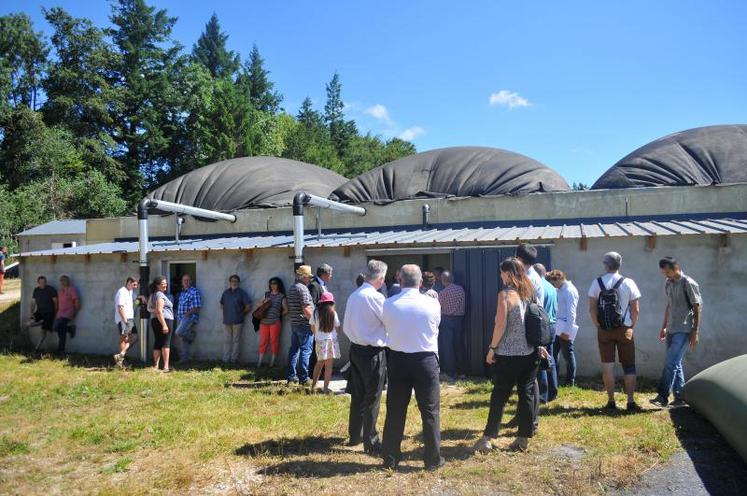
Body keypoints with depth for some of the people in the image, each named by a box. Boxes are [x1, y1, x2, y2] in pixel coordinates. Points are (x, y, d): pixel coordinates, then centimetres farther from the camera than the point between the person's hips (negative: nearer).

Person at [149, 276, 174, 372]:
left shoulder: (153, 295, 17)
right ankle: (166, 366, -7)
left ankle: (155, 366, 8)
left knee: (157, 343, 9)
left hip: (154, 320, 9)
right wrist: (164, 325, -24)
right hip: (165, 320, -9)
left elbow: (149, 309, 23)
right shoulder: (160, 295, -13)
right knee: (166, 343, -5)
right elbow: (159, 311, -21)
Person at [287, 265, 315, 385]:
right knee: (305, 350, -4)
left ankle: (291, 377, 17)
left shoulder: (291, 288, 14)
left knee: (294, 349, 12)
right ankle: (304, 378, -2)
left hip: (294, 323, 9)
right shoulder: (302, 288, -15)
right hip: (304, 324, -9)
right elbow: (306, 309, -20)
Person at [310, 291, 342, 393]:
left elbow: (312, 328, 4)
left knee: (319, 363, 18)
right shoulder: (333, 313, -8)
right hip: (331, 340, -2)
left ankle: (313, 386, 21)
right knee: (329, 366, 4)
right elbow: (337, 328, 0)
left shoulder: (315, 313, -5)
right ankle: (325, 388, 4)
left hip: (319, 340, 2)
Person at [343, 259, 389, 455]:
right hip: (373, 353, -7)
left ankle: (355, 435, 29)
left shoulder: (353, 296, 6)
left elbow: (346, 327, 13)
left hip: (356, 349, 7)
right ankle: (371, 443, 10)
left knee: (357, 395, 17)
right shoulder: (375, 297, -18)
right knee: (372, 399, 2)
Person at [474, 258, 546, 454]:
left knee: (499, 396, 2)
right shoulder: (529, 292, 7)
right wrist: (539, 344, 16)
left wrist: (492, 348, -8)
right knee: (526, 394, 9)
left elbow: (501, 325, -17)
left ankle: (487, 438, 8)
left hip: (508, 355, -5)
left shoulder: (505, 294, -13)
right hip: (530, 353, 6)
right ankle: (523, 438, 15)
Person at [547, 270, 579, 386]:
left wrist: (567, 331, -20)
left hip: (565, 329, -8)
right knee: (553, 353, 10)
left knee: (568, 354, 3)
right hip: (556, 328, 8)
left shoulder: (570, 291, -13)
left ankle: (570, 382, 14)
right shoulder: (559, 290, 13)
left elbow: (571, 313, -18)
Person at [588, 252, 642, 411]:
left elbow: (592, 309, -4)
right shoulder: (628, 283, -5)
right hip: (624, 329, 0)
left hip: (604, 330, 1)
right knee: (629, 366, 9)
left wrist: (598, 325, 7)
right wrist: (632, 327, 7)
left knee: (607, 366, 7)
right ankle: (630, 402, 8)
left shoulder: (596, 283, -4)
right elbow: (635, 309, -5)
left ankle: (611, 401, 11)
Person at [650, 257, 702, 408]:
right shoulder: (668, 283, 11)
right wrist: (664, 327, 20)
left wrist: (695, 331, -12)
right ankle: (680, 397, 18)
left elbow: (697, 308, -10)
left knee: (671, 363, -12)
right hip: (671, 330, 8)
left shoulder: (688, 283, -10)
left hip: (684, 330, -8)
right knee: (675, 364, 11)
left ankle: (663, 396, -12)